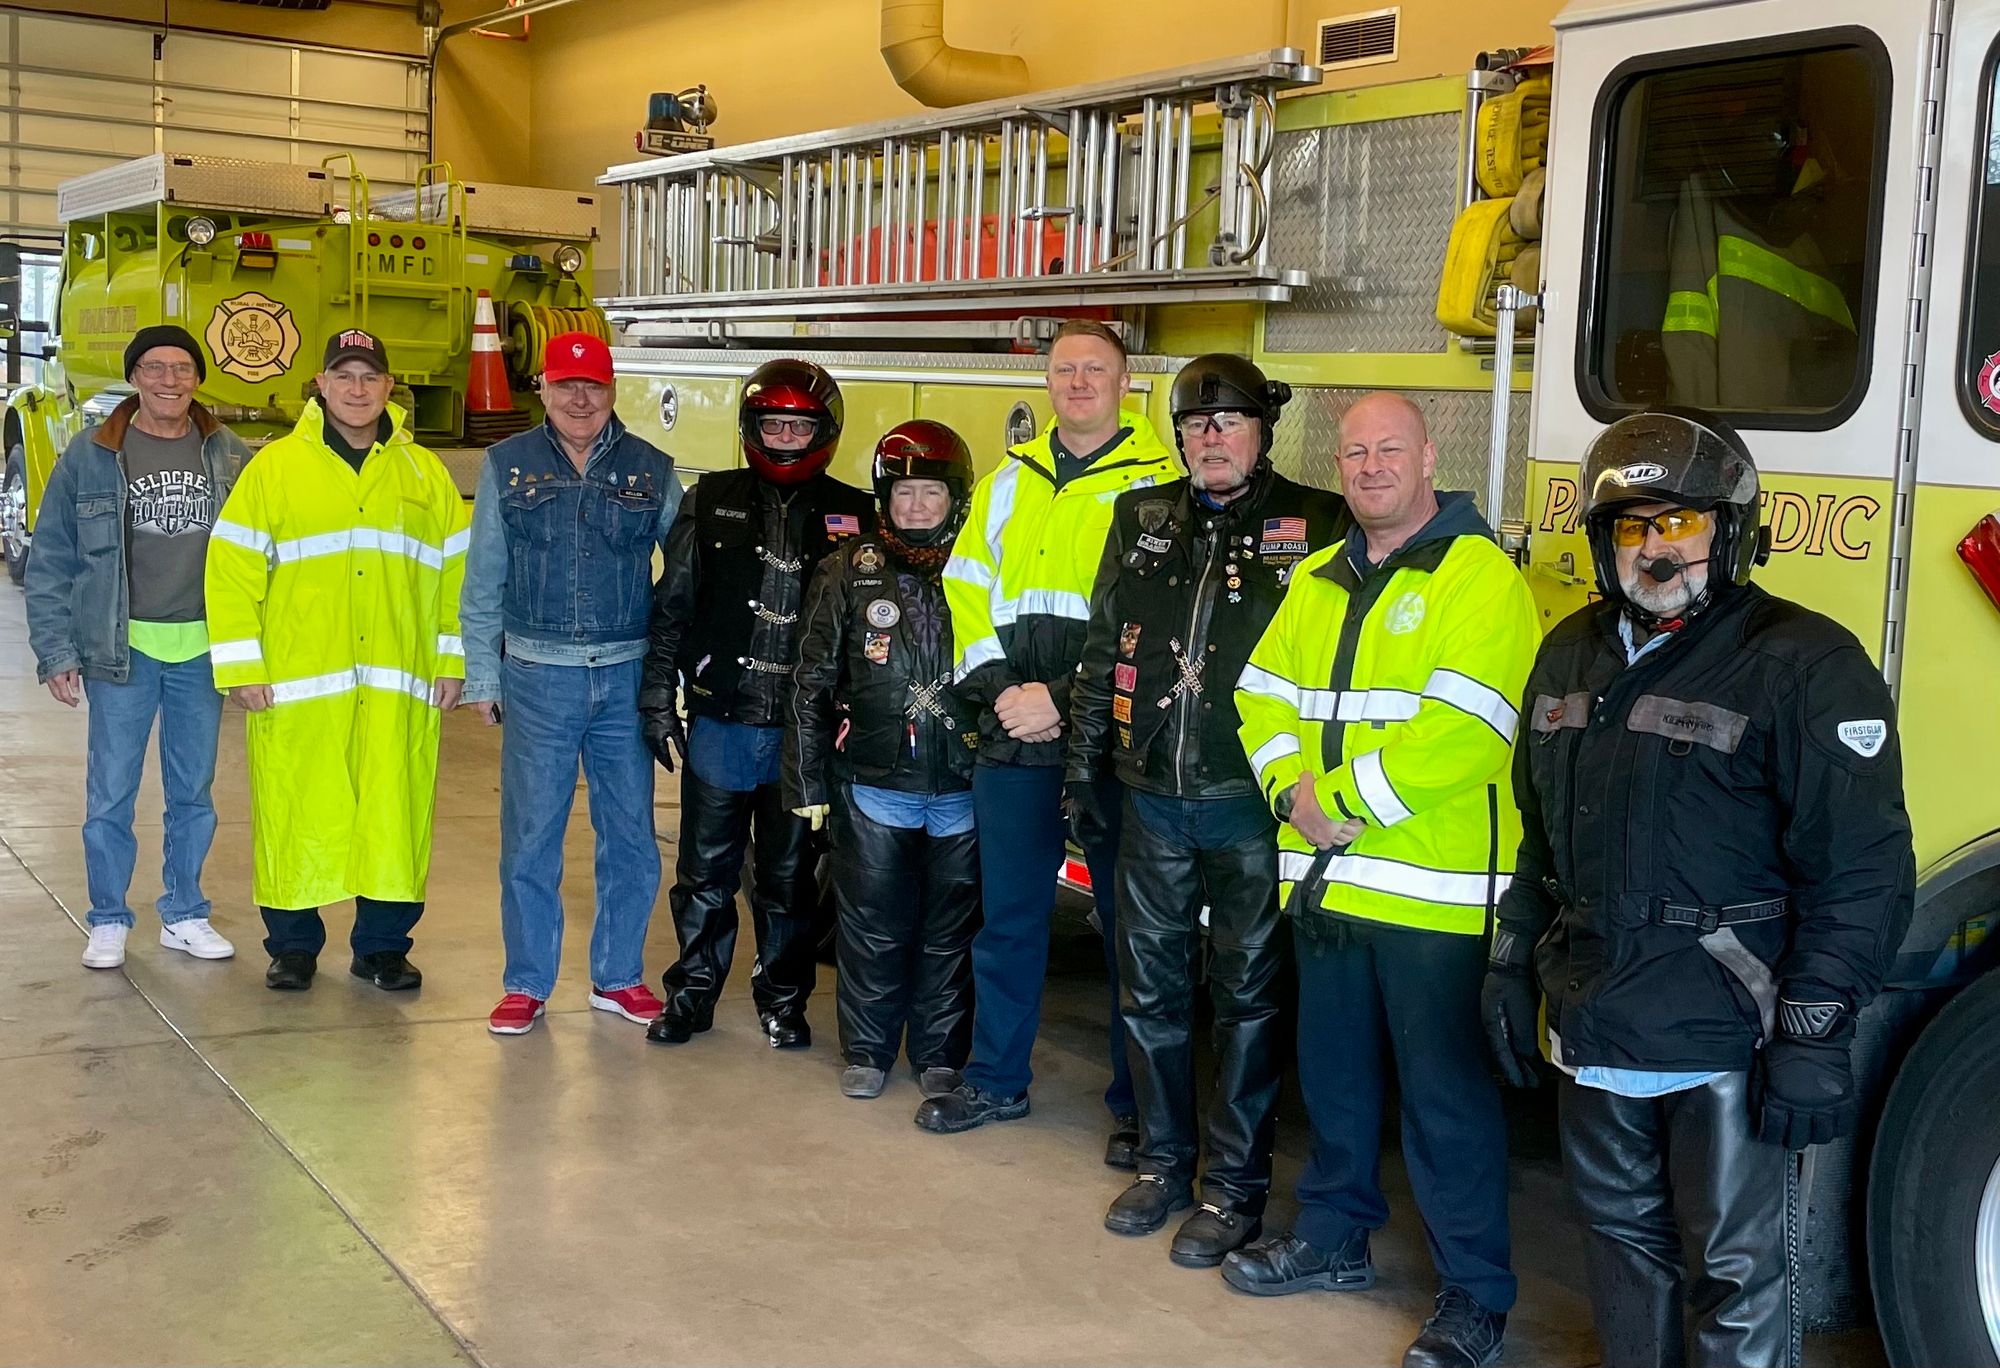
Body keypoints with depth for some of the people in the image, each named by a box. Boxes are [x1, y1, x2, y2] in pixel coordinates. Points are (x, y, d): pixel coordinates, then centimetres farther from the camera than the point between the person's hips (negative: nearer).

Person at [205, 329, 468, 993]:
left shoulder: (424, 472, 11)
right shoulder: (275, 466, 4)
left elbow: (457, 570, 11)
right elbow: (233, 566, 1)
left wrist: (452, 661, 6)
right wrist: (240, 666, -5)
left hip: (398, 687, 2)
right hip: (297, 685, -1)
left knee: (396, 815, 3)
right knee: (295, 814, 3)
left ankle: (383, 945, 17)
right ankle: (292, 946, 19)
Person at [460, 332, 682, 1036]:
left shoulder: (651, 470, 4)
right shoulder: (508, 465, 3)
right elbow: (483, 581, 5)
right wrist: (481, 677, 3)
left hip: (627, 678, 1)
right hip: (537, 677, -1)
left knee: (631, 836, 7)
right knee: (530, 837, 4)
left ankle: (619, 977, 23)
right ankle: (526, 984, 18)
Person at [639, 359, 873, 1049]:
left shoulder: (852, 516, 0)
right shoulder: (712, 502, 3)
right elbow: (670, 607, 4)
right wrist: (658, 699, 0)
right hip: (718, 725, 1)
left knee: (790, 876, 12)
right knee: (705, 871, 10)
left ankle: (782, 998, 26)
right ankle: (692, 992, 25)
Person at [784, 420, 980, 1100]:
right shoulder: (850, 572, 2)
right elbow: (814, 683, 3)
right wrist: (808, 782, -1)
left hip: (962, 788, 1)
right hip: (873, 784, 0)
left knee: (951, 930, 9)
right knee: (872, 927, 7)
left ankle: (940, 1055, 24)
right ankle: (867, 1051, 23)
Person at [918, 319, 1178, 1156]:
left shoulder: (1155, 482, -3)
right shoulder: (1009, 481, 14)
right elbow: (967, 592, 10)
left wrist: (1065, 699, -15)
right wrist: (1002, 687, -5)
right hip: (1013, 738, 5)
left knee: (1128, 920, 4)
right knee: (1007, 914, 13)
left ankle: (1137, 1103, 15)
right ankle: (997, 1078, 27)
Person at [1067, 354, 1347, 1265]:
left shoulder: (1315, 526, -4)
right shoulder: (1141, 520, 9)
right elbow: (1103, 651, 13)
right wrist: (1085, 766, 12)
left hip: (1255, 804, -4)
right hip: (1153, 797, 4)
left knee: (1248, 992, 6)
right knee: (1149, 983, 12)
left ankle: (1236, 1186, 17)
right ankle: (1163, 1160, 28)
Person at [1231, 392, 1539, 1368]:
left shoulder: (1480, 577, -10)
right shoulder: (1316, 581, 14)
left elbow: (1458, 734, -20)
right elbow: (1264, 697, 11)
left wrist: (1345, 801, -15)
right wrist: (1296, 791, -8)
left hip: (1435, 892, -7)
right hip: (1325, 880, 7)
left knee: (1445, 1095, 1)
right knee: (1333, 1070, 19)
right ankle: (1334, 1235, 37)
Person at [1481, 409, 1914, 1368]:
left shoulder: (1804, 665, -11)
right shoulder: (1572, 654, 10)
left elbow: (1860, 870, -14)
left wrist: (1814, 1038, -17)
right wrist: (1513, 965, 15)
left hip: (1727, 1039, -6)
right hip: (1596, 1030, 6)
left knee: (1734, 1272, 4)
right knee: (1623, 1234, 19)